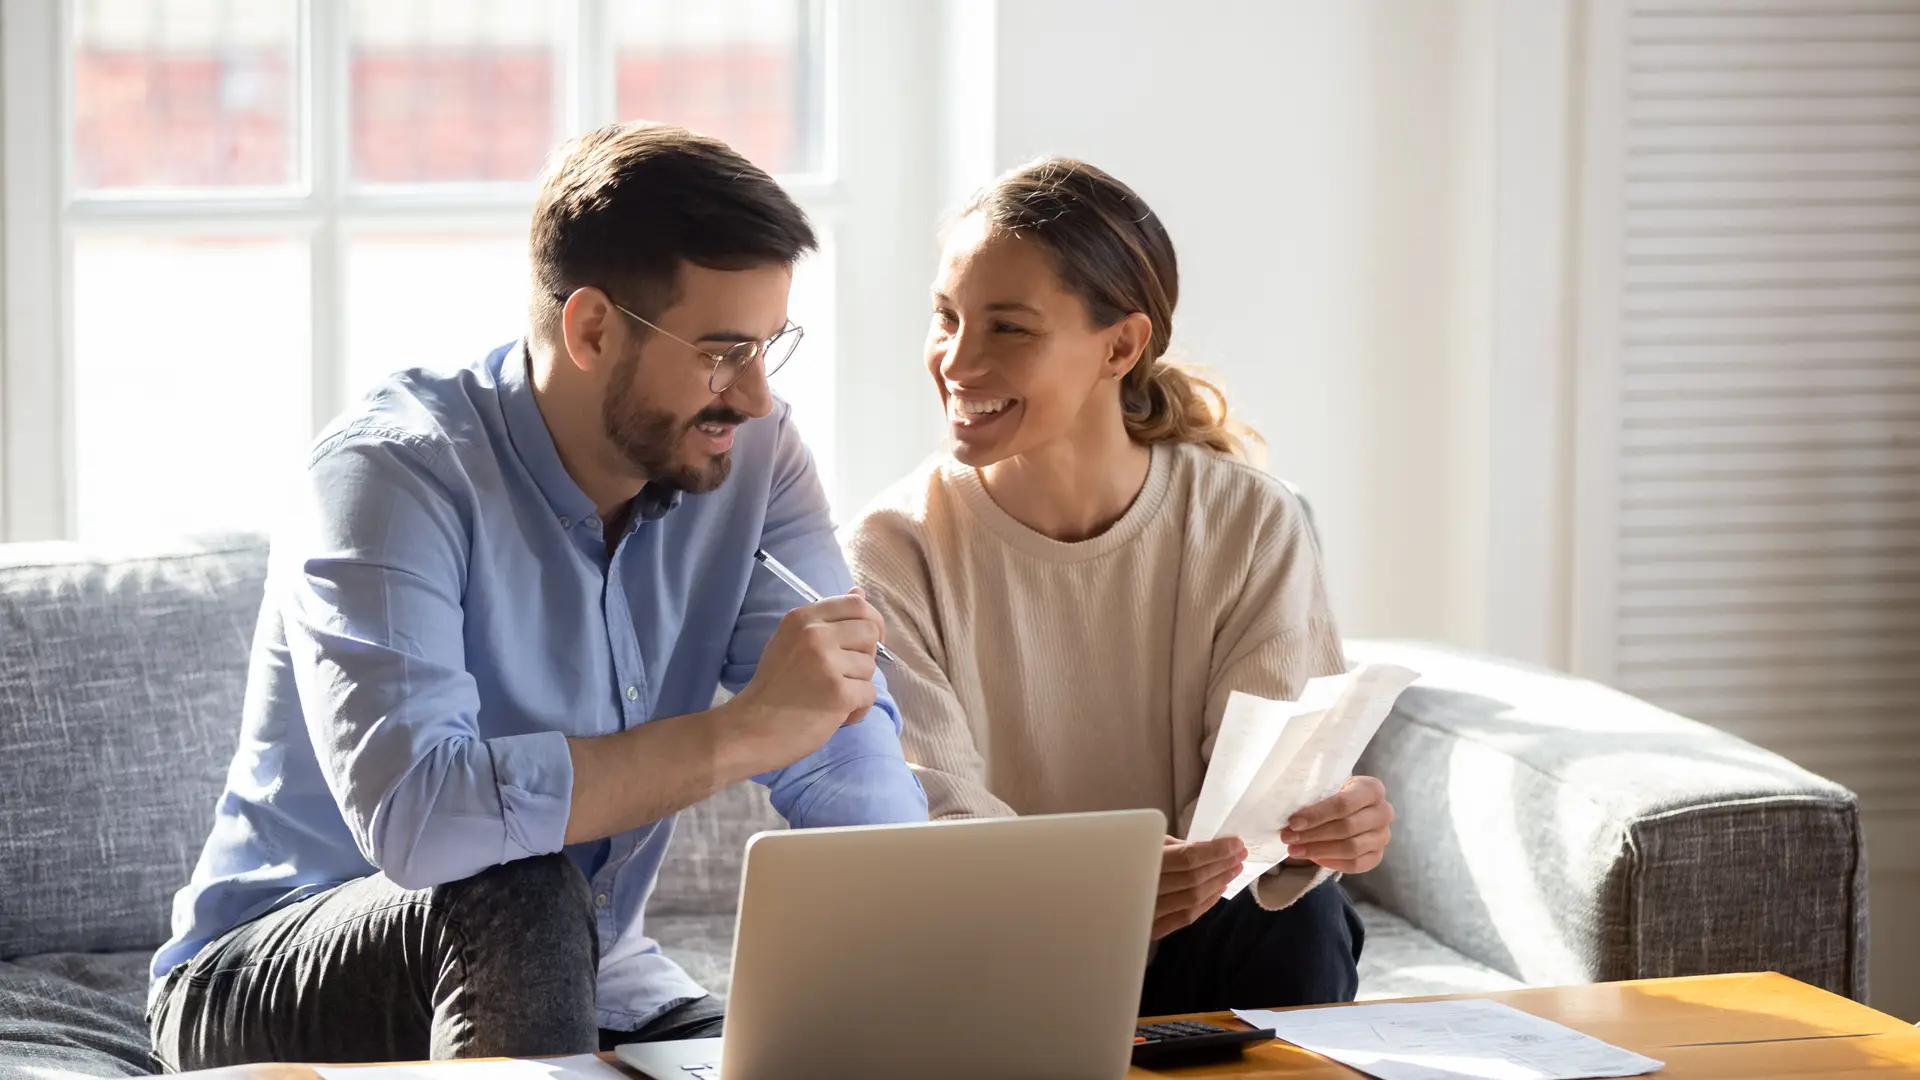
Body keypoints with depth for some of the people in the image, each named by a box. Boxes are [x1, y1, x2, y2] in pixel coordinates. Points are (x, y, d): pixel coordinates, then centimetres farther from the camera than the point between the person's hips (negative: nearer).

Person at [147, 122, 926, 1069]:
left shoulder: (750, 454, -4)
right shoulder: (393, 469, -23)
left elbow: (848, 756, -11)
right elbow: (413, 813, -38)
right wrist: (744, 732, -36)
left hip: (577, 981, 5)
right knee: (520, 899, -34)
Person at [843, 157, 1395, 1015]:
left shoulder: (1253, 527, -1)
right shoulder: (897, 550, -6)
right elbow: (932, 814, -17)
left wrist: (1320, 829, -35)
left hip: (1193, 967, 1)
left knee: (1301, 919, -28)